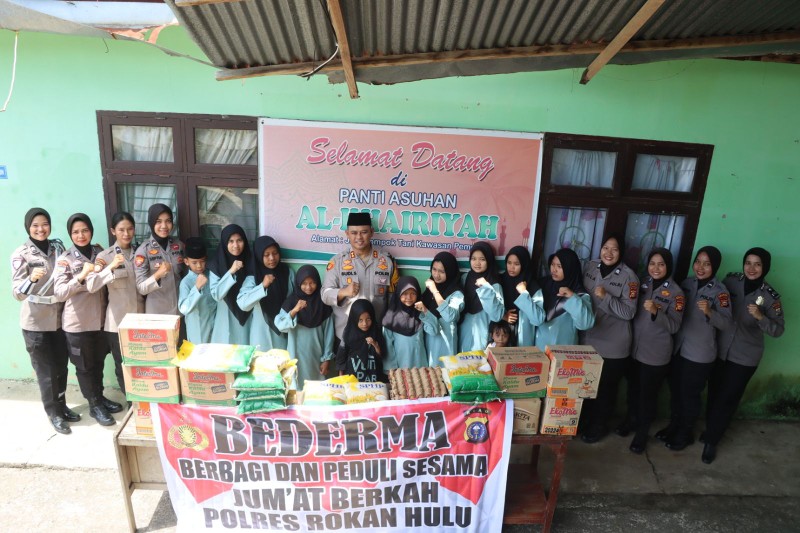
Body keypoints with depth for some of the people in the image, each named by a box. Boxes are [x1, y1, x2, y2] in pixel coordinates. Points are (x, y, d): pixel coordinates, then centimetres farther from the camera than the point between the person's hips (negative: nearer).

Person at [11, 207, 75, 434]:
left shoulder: (58, 247, 3)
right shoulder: (21, 254, -10)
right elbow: (17, 293, -19)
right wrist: (32, 279, -37)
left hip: (60, 318, 4)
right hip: (36, 322, -4)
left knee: (61, 366, 14)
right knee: (46, 371, 7)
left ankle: (61, 406, 31)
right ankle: (54, 413, 22)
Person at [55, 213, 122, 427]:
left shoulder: (99, 252, 1)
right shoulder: (65, 259, -10)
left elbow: (97, 285, 1)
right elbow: (60, 293, -18)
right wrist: (81, 276, -30)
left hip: (99, 318, 4)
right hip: (77, 322, -4)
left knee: (98, 362, 19)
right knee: (84, 366, 11)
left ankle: (100, 397, 36)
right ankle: (95, 406, 25)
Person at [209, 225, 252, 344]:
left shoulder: (250, 263, -2)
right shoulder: (216, 265, -7)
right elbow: (216, 295, -16)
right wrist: (231, 272, -24)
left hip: (246, 319, 1)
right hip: (226, 320, -1)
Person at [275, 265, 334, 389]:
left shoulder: (323, 302, -2)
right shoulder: (292, 301, -4)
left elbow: (328, 332, -1)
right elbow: (280, 326, -14)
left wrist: (327, 358, -3)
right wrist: (294, 310, -27)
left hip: (316, 355, 1)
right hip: (297, 354, -1)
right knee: (297, 386, 6)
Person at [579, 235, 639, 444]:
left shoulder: (628, 276, -12)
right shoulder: (589, 267, 1)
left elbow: (629, 312, -16)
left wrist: (606, 297, -25)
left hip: (612, 345, -4)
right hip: (587, 339, 4)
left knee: (606, 388, 12)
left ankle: (599, 425, 33)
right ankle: (584, 421, 38)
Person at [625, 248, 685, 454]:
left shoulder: (675, 292, -9)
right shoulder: (642, 283, 3)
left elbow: (674, 326, -14)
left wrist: (656, 311, -27)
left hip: (656, 353, -4)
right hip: (635, 347, 4)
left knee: (648, 393, 7)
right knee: (633, 388, 17)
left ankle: (642, 432, 25)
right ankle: (631, 420, 39)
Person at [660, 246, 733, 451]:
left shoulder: (720, 291, -13)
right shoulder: (687, 283, 3)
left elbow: (727, 323, -20)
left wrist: (709, 312, -36)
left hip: (700, 353, -5)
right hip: (678, 347, 5)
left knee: (690, 394, 9)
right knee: (675, 389, 17)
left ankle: (686, 433, 28)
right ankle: (674, 425, 36)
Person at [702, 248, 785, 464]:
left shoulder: (770, 296, -13)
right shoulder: (731, 280, -7)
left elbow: (778, 330, -9)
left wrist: (760, 317, -25)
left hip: (745, 357, -2)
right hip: (720, 350, 2)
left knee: (727, 399, 7)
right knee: (714, 394, 14)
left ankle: (711, 440, 24)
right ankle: (711, 430, 38)